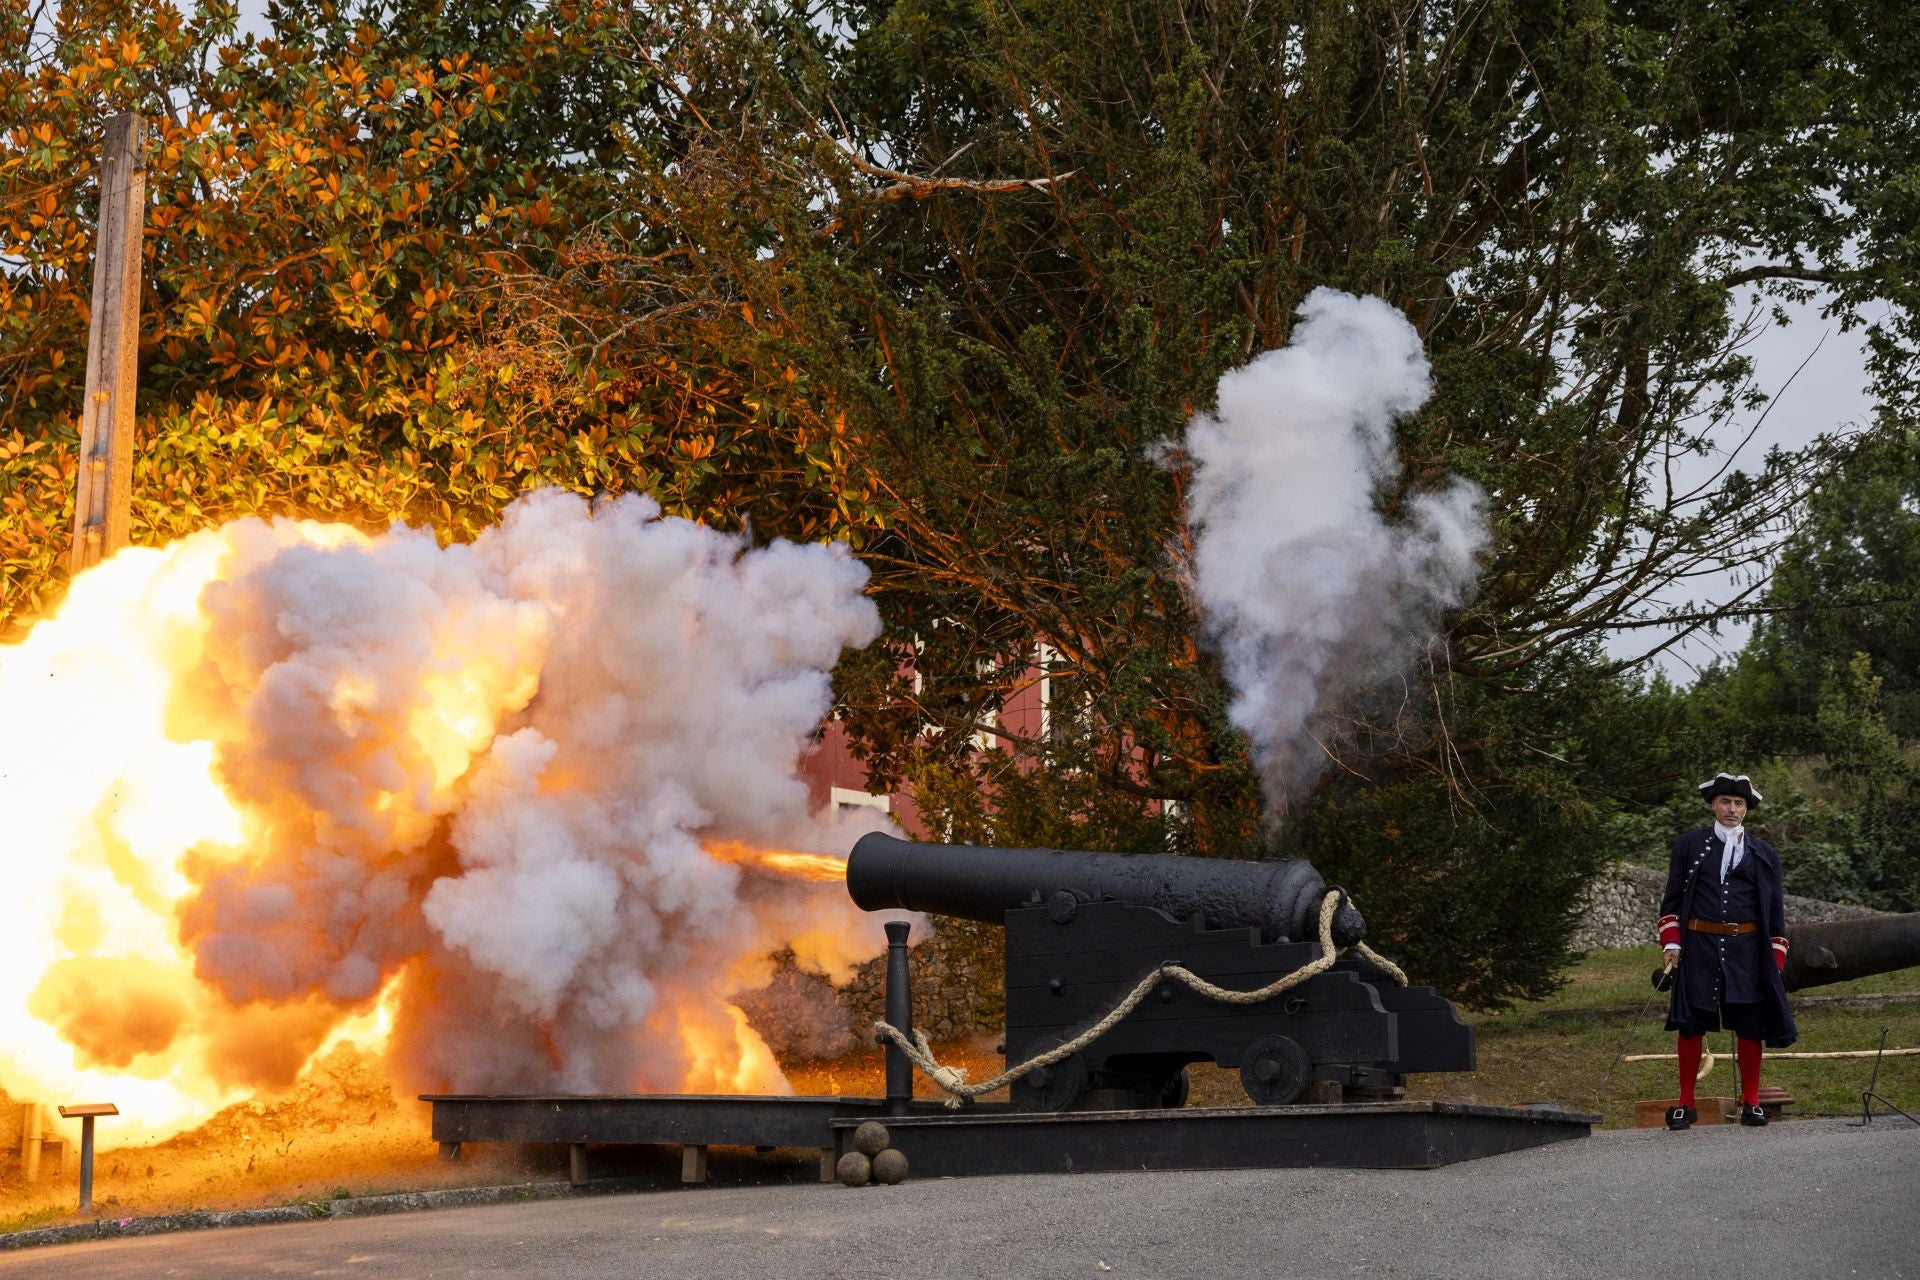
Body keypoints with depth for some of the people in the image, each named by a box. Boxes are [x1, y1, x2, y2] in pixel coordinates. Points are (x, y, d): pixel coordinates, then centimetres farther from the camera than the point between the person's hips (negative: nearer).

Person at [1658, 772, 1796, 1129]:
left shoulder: (1765, 855, 11)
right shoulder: (1688, 846, 8)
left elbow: (1775, 911, 13)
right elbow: (1672, 899, 9)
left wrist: (1776, 960, 6)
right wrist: (1672, 943, -2)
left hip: (1746, 952, 1)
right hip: (1698, 948, -1)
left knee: (1749, 1025, 2)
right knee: (1691, 1024, 0)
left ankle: (1751, 1103, 13)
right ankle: (1686, 1104, 9)